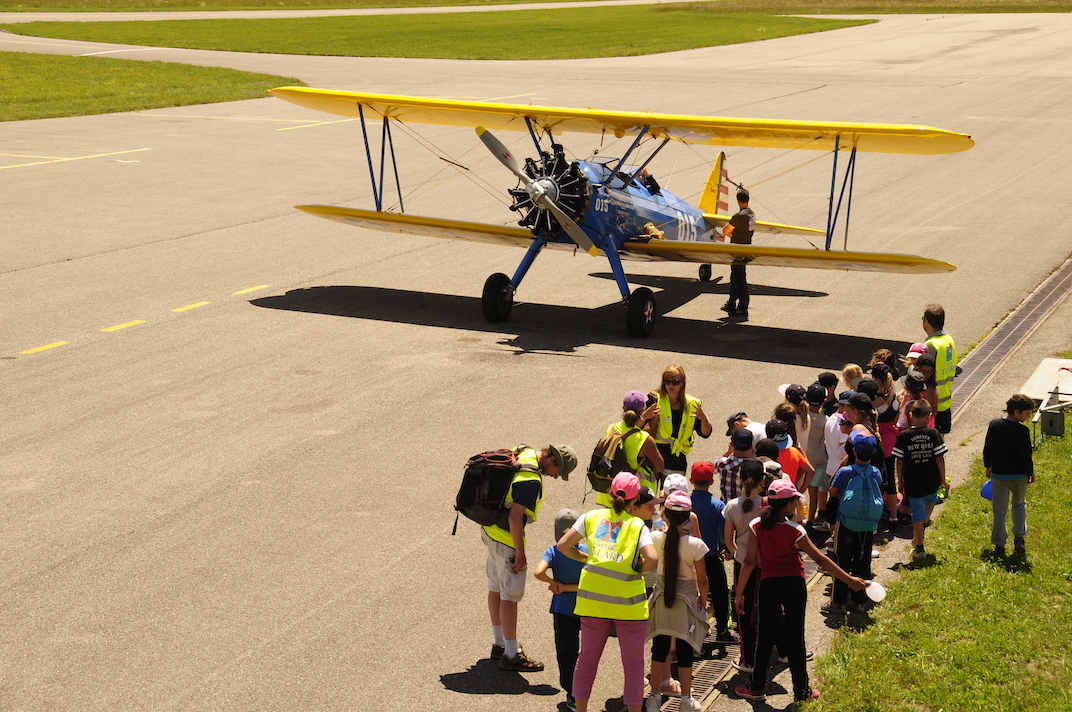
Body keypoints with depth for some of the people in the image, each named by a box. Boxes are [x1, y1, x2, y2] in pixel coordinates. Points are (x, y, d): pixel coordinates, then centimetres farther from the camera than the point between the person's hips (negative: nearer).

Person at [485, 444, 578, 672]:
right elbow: (515, 518, -27)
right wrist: (520, 553, -19)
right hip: (506, 537, -10)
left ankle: (500, 644, 31)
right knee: (511, 595, -2)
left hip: (491, 528, 10)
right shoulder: (531, 480, -26)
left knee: (496, 588, 18)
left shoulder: (523, 453, 4)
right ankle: (511, 655, 4)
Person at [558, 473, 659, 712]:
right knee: (633, 663, 10)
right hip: (628, 603, -3)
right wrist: (638, 569, 2)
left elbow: (563, 545, 3)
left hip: (592, 600, 3)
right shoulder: (638, 525, -3)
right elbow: (652, 559, -17)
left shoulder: (592, 517, 5)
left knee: (587, 658, 17)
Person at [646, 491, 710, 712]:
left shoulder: (656, 538, -12)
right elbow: (702, 580, -10)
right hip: (687, 601, -2)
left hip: (662, 599, 2)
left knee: (660, 649, 13)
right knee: (684, 651, 8)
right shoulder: (695, 544, -17)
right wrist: (703, 602, 7)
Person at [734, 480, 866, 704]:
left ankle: (757, 687, 20)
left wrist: (739, 592, 1)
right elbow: (820, 559, -11)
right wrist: (849, 580, -6)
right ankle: (802, 691, 14)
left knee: (765, 635, 12)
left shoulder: (757, 526, -8)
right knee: (795, 635, 7)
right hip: (794, 585, -1)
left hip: (768, 584, 1)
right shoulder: (794, 531, -12)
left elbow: (750, 561, -6)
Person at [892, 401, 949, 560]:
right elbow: (939, 458, -7)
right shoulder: (933, 434, -8)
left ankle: (919, 549, 16)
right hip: (932, 482, 1)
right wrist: (943, 480, 4)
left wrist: (900, 481, 7)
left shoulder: (904, 436, -8)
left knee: (917, 514, 9)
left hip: (913, 483, -1)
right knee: (931, 499, 34)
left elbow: (900, 461, -5)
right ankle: (923, 526, 22)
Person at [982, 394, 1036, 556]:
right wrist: (1031, 472, 1)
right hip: (1019, 476, -2)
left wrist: (988, 466, 17)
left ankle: (999, 545, 12)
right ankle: (1019, 539, 20)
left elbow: (987, 449, 3)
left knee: (1000, 510, 10)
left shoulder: (994, 424, -6)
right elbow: (1026, 456, -15)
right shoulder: (1022, 431, -19)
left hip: (998, 475, 2)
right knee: (1019, 505, 22)